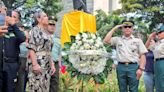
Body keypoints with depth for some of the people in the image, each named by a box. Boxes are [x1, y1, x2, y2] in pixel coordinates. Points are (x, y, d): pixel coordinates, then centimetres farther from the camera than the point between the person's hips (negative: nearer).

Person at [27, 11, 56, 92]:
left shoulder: (47, 32, 17)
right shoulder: (35, 30, -5)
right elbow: (31, 48, -13)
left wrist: (52, 64, 15)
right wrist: (35, 64, -20)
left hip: (47, 65, 7)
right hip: (37, 64, -7)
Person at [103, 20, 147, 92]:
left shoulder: (138, 41, 9)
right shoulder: (117, 39, 13)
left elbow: (142, 56, 4)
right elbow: (106, 41, -1)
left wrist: (140, 69, -8)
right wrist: (114, 29, 4)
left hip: (133, 67, -1)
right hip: (121, 67, 2)